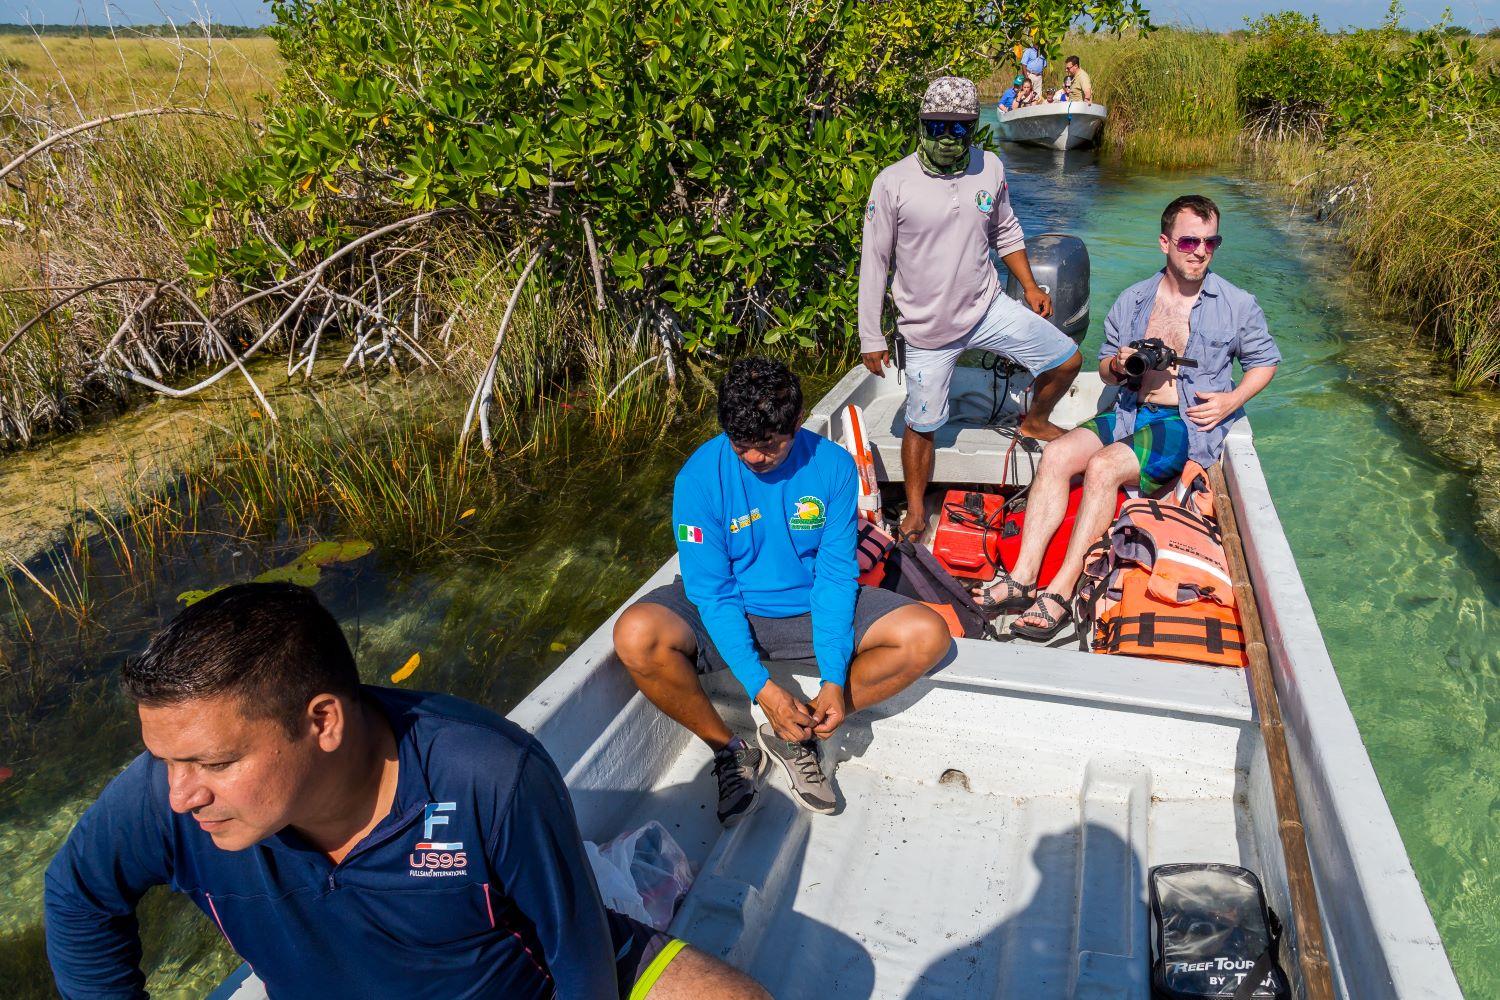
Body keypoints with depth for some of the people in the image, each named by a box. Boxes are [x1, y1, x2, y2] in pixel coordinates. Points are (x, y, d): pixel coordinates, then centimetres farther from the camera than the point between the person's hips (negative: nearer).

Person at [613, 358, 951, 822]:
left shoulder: (833, 466, -12)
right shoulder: (699, 476, -18)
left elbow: (836, 575, -10)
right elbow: (712, 591, -17)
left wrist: (834, 680, -20)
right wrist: (761, 687, -25)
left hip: (812, 607, 2)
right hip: (730, 611, -2)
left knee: (929, 635, -18)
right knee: (636, 636, -32)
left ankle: (797, 735, -2)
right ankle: (729, 748, -4)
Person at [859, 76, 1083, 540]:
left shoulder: (990, 168, -1)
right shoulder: (893, 183, -14)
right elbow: (874, 262, -9)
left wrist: (1029, 286, 11)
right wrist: (871, 338, -8)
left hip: (989, 308, 4)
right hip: (927, 329, -4)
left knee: (1067, 360, 4)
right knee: (922, 425, 4)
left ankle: (1035, 421, 35)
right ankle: (915, 511, 26)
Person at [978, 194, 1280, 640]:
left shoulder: (1238, 305, 3)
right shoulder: (1132, 300, 11)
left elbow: (1265, 359, 14)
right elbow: (1104, 364, 20)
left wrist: (1232, 399, -4)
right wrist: (1117, 365, -5)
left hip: (1189, 423, -4)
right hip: (1131, 413, 4)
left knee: (1102, 467, -30)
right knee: (1056, 454, -23)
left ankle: (1061, 591, -30)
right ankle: (1023, 576, -29)